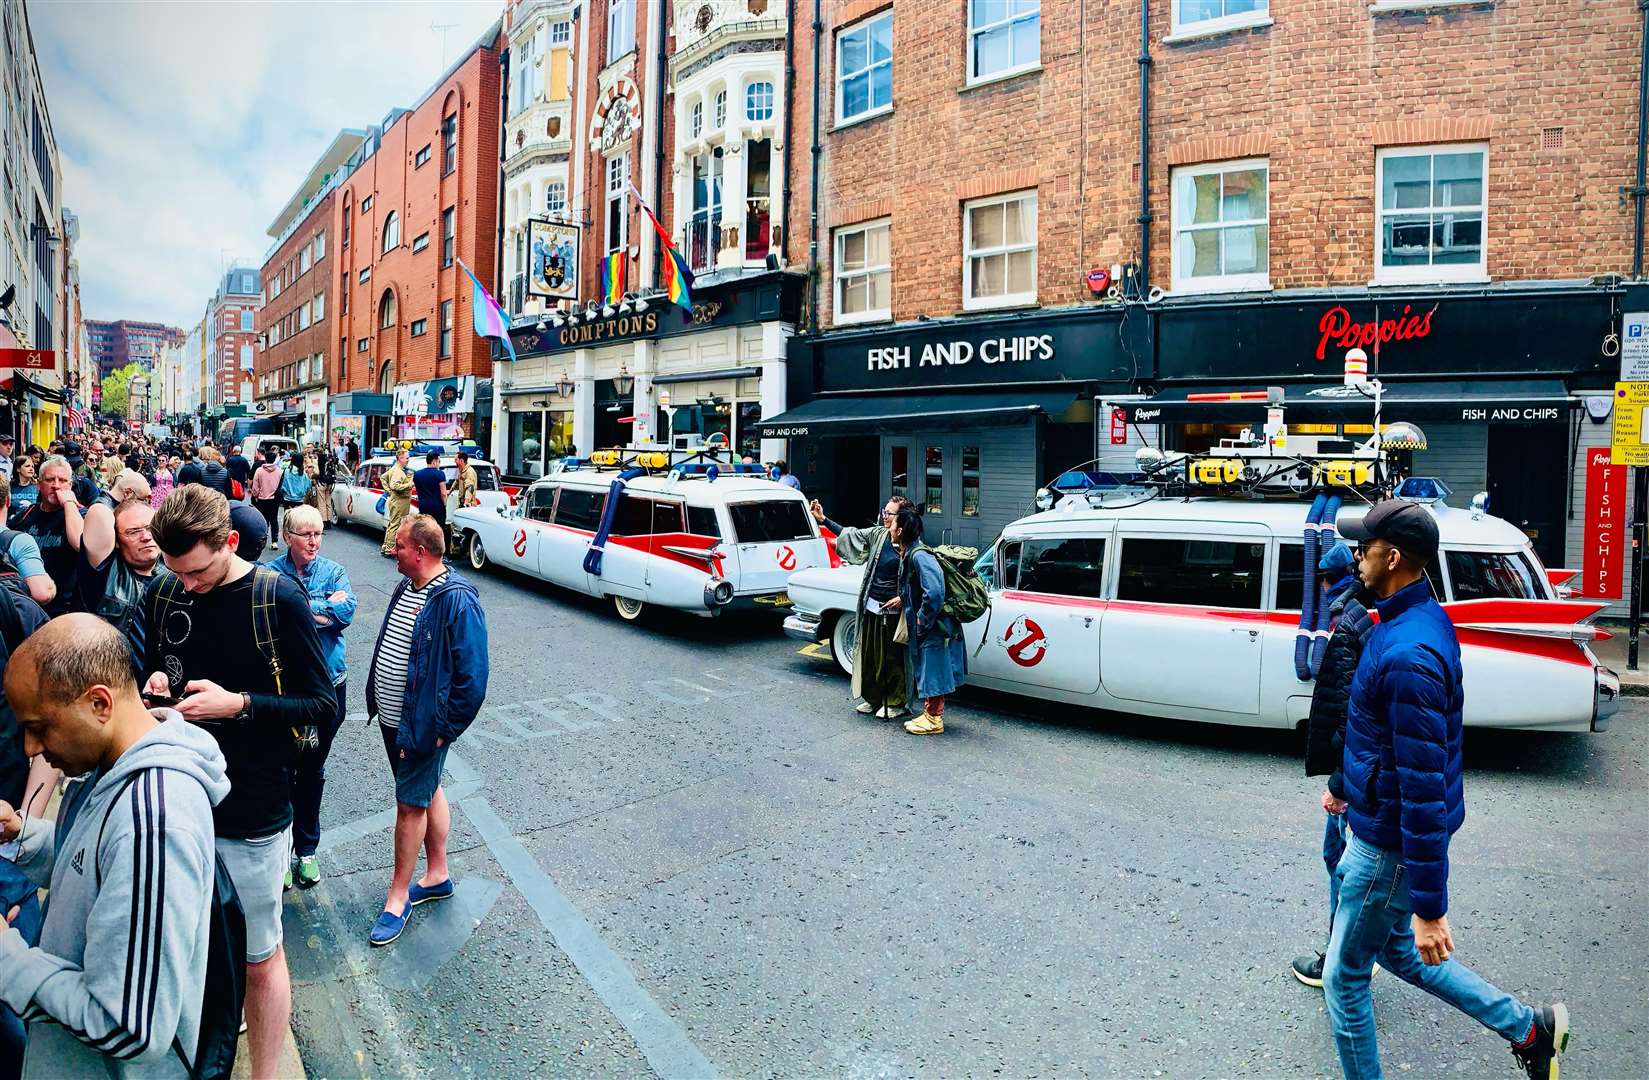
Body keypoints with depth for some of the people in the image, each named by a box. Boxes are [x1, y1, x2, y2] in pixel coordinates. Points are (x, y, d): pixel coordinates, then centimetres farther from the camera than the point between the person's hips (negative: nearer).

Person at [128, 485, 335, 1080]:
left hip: (251, 813, -4)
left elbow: (321, 703, -11)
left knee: (259, 959, 10)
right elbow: (154, 671, 16)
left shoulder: (279, 600, -14)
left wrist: (238, 703, -22)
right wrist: (155, 685, -6)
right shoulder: (162, 594, 0)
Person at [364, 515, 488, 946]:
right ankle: (439, 874, 36)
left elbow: (472, 677, -23)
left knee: (411, 803, 4)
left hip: (422, 726, -8)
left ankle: (398, 897, 21)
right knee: (427, 792, 20)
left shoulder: (457, 602, -24)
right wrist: (377, 700, 15)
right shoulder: (406, 588, 4)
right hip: (392, 719, 9)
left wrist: (444, 729, -18)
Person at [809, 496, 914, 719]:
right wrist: (823, 519, 8)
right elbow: (849, 534, 12)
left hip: (892, 610, -6)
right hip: (871, 606, 7)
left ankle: (896, 703, 19)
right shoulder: (878, 534, 3)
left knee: (891, 658, 4)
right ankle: (873, 698, 30)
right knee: (869, 655, 15)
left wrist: (903, 597, -19)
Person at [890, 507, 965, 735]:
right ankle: (931, 714, 30)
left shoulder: (919, 556, -23)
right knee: (927, 672, 18)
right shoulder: (908, 554, 8)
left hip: (935, 628, -10)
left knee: (932, 672, 2)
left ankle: (933, 720, 13)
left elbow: (934, 593, -31)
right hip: (924, 629, 10)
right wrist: (903, 599, 13)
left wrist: (922, 622, -21)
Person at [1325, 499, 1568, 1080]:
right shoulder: (1420, 617, 2)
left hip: (1389, 844, -9)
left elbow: (1425, 788, -29)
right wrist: (1351, 787, 27)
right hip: (1383, 826, 9)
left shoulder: (1409, 655, -31)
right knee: (1393, 945, 29)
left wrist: (1430, 908, -23)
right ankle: (1528, 1028, 38)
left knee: (1345, 977, 10)